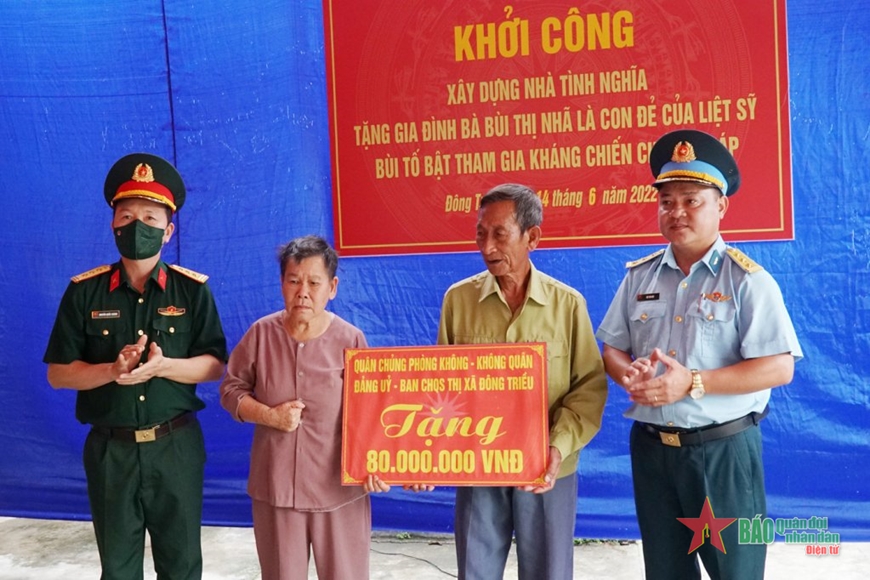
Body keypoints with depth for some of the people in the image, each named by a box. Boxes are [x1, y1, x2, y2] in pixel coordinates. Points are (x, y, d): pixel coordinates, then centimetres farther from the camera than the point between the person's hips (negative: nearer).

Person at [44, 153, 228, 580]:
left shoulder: (192, 290, -3)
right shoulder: (84, 292, -2)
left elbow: (214, 366, -5)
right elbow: (58, 373, -2)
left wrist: (163, 366, -23)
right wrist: (112, 370, -20)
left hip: (176, 446, -1)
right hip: (110, 449, 1)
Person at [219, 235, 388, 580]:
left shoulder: (351, 340, -8)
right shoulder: (261, 333, -2)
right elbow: (231, 389, 5)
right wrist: (269, 415, -12)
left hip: (339, 489, -1)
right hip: (275, 485, 2)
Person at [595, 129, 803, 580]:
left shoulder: (747, 280, -10)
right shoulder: (639, 276, 5)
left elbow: (779, 368, -16)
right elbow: (612, 349, 9)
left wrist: (692, 383, -23)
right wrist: (630, 375, -14)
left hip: (723, 450, -4)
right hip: (651, 448, 4)